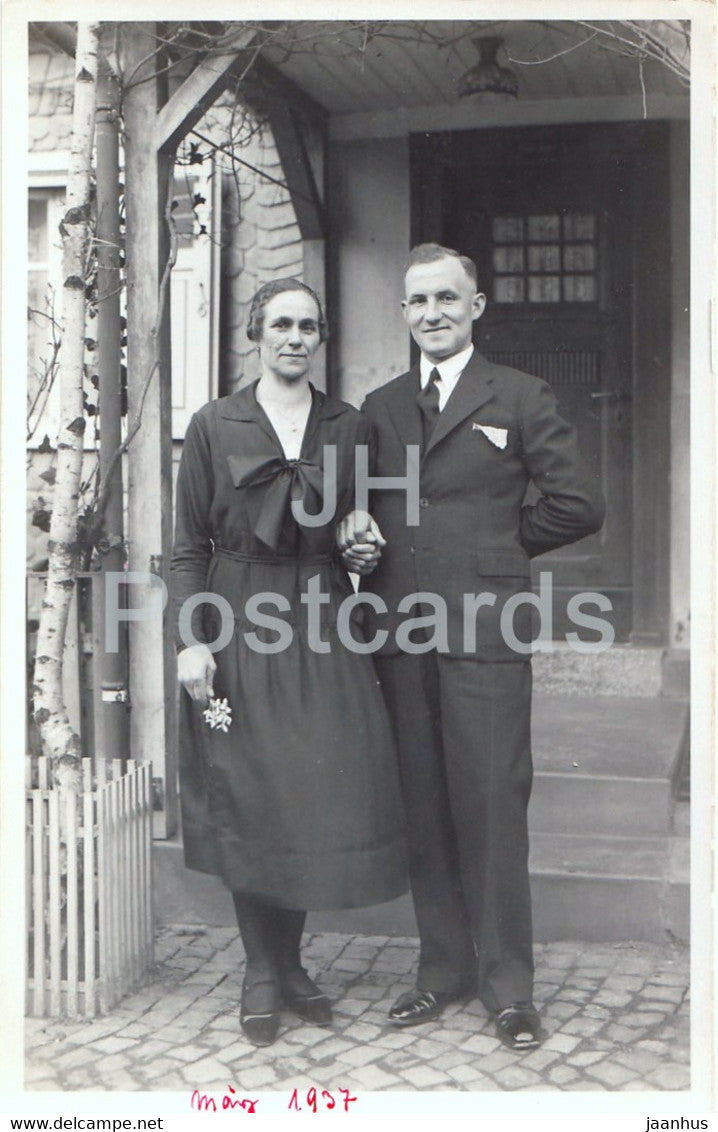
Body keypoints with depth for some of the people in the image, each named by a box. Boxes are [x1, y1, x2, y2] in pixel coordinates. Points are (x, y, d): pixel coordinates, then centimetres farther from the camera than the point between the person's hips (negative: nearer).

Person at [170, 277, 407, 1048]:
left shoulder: (350, 428, 10)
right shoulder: (214, 426, 3)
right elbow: (189, 545, 1)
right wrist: (191, 639, -7)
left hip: (323, 637, 2)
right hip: (241, 634, -2)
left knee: (323, 796, 2)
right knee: (248, 801, 2)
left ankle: (289, 963, 21)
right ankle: (261, 974, 19)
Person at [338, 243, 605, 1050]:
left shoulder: (519, 398, 3)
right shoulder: (378, 407, 16)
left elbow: (578, 505, 1)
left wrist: (498, 545, 3)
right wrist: (351, 534, 0)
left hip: (484, 632, -4)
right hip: (400, 636, 4)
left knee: (492, 809, -1)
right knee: (422, 810, 9)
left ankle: (508, 984, 12)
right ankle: (443, 968, 23)